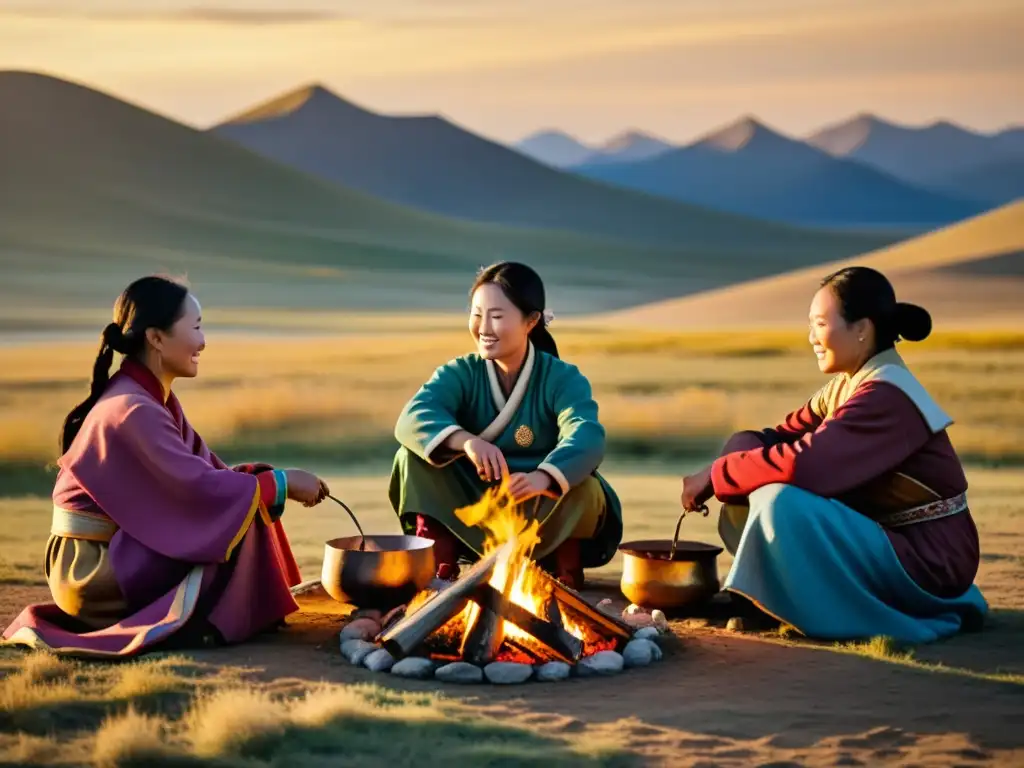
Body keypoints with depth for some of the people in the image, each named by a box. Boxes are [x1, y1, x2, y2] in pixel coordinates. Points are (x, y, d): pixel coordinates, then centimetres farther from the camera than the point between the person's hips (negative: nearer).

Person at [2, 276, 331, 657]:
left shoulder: (154, 399, 10)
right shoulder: (133, 410, -21)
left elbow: (206, 471, 8)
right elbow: (198, 488, -26)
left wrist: (271, 478, -8)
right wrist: (280, 482, -16)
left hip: (114, 555, 10)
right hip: (93, 570, -9)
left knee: (243, 498, 7)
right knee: (239, 515, -15)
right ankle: (202, 622, -8)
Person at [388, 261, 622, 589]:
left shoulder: (562, 378, -11)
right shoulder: (460, 374, -6)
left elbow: (587, 437, -31)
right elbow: (414, 418, -26)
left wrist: (542, 478, -54)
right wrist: (466, 442, -48)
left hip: (544, 518, -2)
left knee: (584, 489, -33)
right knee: (414, 455, -19)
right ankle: (438, 569, -18)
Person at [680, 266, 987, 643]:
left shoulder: (887, 397, -21)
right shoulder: (847, 386, 9)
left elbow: (804, 462, -31)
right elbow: (784, 436, 5)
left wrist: (715, 476, -21)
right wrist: (716, 475, -14)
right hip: (886, 536, 10)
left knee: (780, 503, -28)